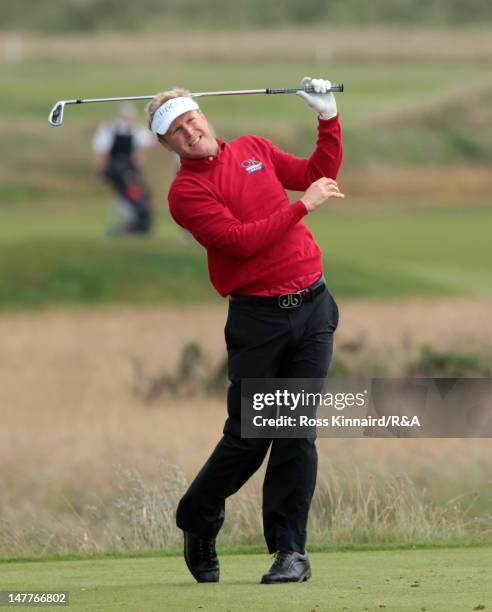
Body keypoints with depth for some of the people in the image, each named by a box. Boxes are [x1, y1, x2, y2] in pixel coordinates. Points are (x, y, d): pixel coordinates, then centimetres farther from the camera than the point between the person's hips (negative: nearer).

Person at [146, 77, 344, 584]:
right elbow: (241, 239, -17)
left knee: (297, 433, -2)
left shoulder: (254, 150, 12)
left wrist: (327, 117, 14)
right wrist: (303, 205, -12)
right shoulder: (185, 192, -6)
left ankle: (290, 549, 0)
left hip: (312, 306, 4)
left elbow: (318, 174, 24)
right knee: (247, 437, -1)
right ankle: (198, 522, 24)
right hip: (257, 318, -4)